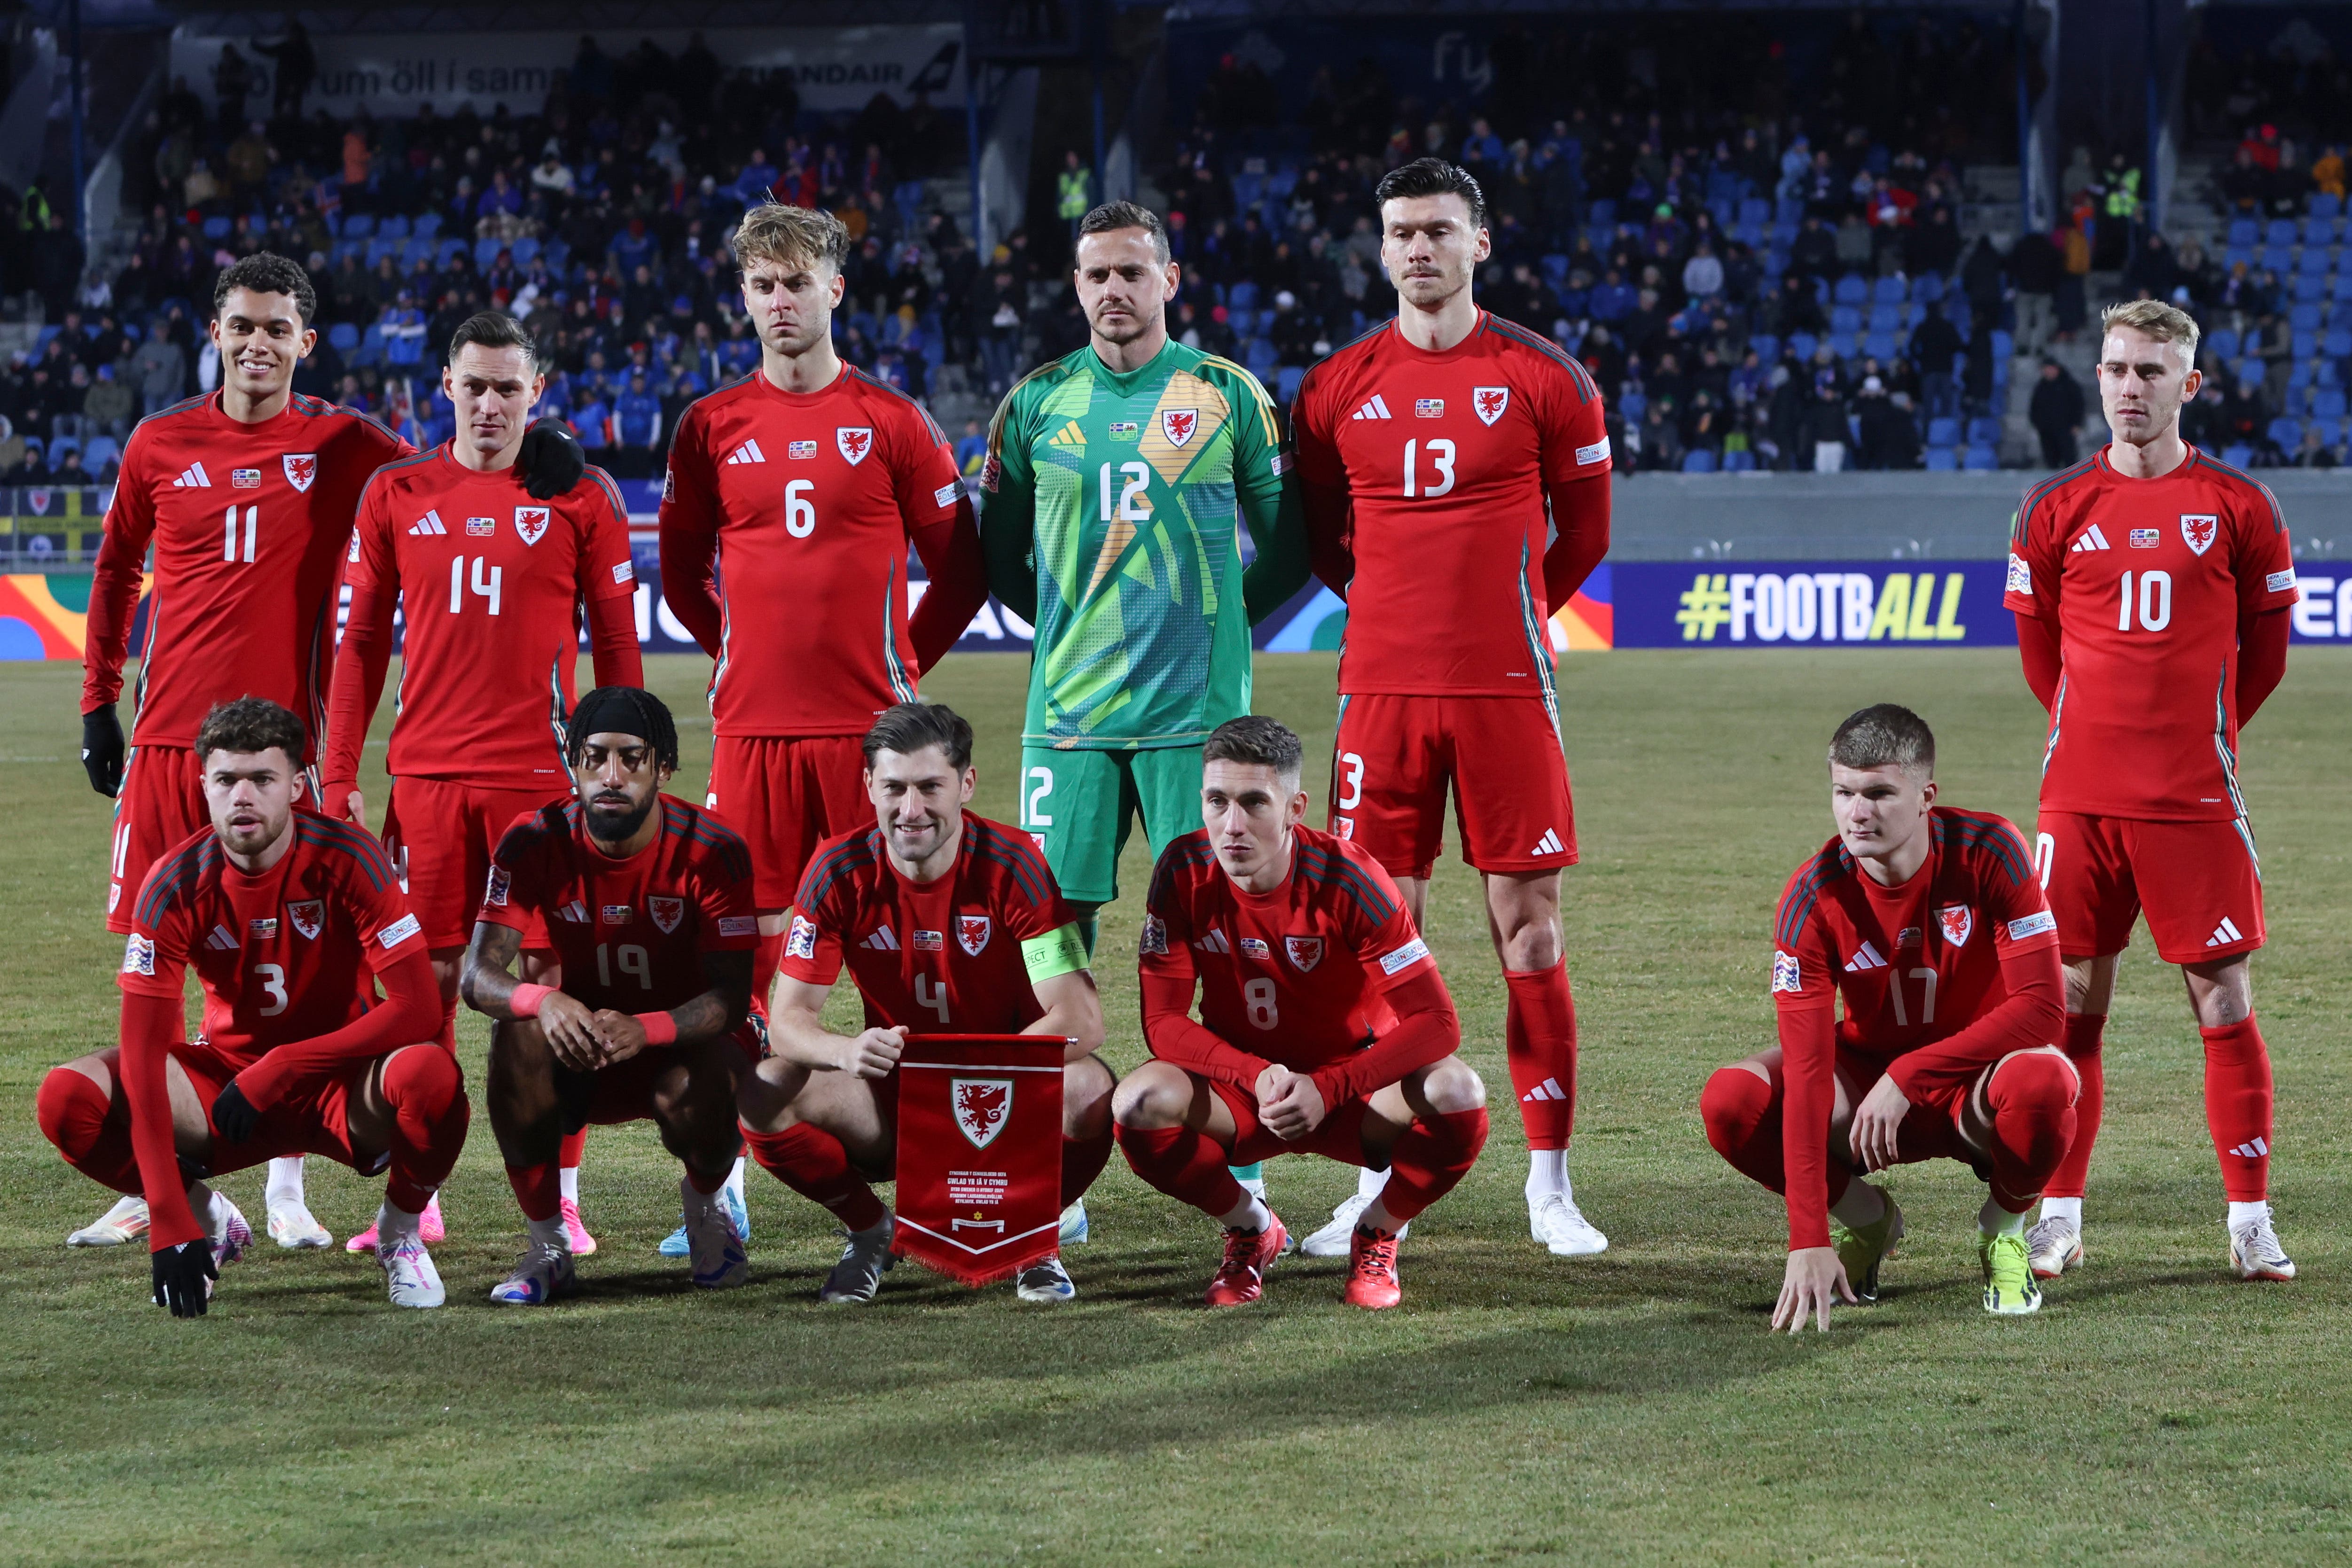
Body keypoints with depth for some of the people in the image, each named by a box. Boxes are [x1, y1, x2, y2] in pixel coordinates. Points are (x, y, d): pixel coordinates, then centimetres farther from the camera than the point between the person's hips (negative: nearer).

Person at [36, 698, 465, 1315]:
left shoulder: (345, 859, -18)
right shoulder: (176, 884, -15)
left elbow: (415, 1008, -24)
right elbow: (143, 1054, -20)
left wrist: (277, 1073, -27)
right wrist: (170, 1226, -30)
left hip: (342, 1090, -2)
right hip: (225, 1080, 2)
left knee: (431, 1075, -36)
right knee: (68, 1098, -23)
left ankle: (400, 1232, -3)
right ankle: (211, 1223, 4)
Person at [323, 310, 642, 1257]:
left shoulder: (582, 496, 3)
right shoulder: (397, 495, 8)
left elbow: (617, 646, 5)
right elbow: (361, 642, 11)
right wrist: (338, 777, 4)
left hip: (541, 773, -2)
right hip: (426, 776, 2)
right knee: (425, 981, 3)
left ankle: (560, 1198, 2)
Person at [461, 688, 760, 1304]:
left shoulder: (712, 852, -18)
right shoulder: (535, 843, -13)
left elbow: (732, 996, -24)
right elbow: (477, 975, -20)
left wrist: (643, 1029, -45)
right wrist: (544, 1002, -45)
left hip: (683, 1039, -2)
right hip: (579, 1050, 2)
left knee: (695, 1095, -36)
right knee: (519, 1032, -31)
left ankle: (705, 1206, 4)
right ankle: (547, 1247, -16)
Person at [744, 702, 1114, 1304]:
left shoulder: (1012, 864, -16)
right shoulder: (840, 871, -11)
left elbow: (1080, 1018, -21)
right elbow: (790, 1016, -12)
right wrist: (847, 1050, -37)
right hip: (891, 1099, 2)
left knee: (1089, 1089, -34)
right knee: (765, 1095, -25)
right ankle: (870, 1231, 5)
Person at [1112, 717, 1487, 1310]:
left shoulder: (1346, 877, -21)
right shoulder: (1185, 874, -15)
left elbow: (1436, 1021, -23)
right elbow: (1163, 1021, -15)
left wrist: (1326, 1088, -34)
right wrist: (1259, 1077, -31)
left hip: (1351, 1084, -1)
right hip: (1239, 1087, 1)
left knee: (1457, 1094, -32)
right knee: (1140, 1103, -30)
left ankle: (1377, 1235, -1)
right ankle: (1253, 1230, 1)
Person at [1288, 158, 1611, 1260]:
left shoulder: (1545, 380, 1)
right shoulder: (1336, 390, 6)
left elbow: (1583, 532, 11)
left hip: (1506, 690, -1)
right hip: (1382, 690, 2)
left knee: (1529, 925, 0)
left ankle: (1549, 1185, 6)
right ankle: (1378, 1183, 9)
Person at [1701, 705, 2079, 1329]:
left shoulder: (1988, 852, -21)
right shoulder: (1814, 897, -20)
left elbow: (2041, 1008, -23)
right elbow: (1806, 1072, -26)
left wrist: (1909, 1076, -30)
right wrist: (1809, 1242, -34)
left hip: (1977, 1085, -2)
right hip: (1869, 1070, 2)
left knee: (2043, 1084, -38)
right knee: (1730, 1101, -25)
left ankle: (2003, 1230, -3)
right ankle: (1866, 1219, 5)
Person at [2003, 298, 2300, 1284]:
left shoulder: (2239, 507, 1)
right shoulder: (2056, 508, 5)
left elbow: (2265, 648, 9)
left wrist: (2199, 731, 10)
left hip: (2196, 796, -2)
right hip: (2080, 792, 2)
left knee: (2224, 1000, -1)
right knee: (2070, 1000, 3)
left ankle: (2251, 1221, 4)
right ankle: (2060, 1219, 10)